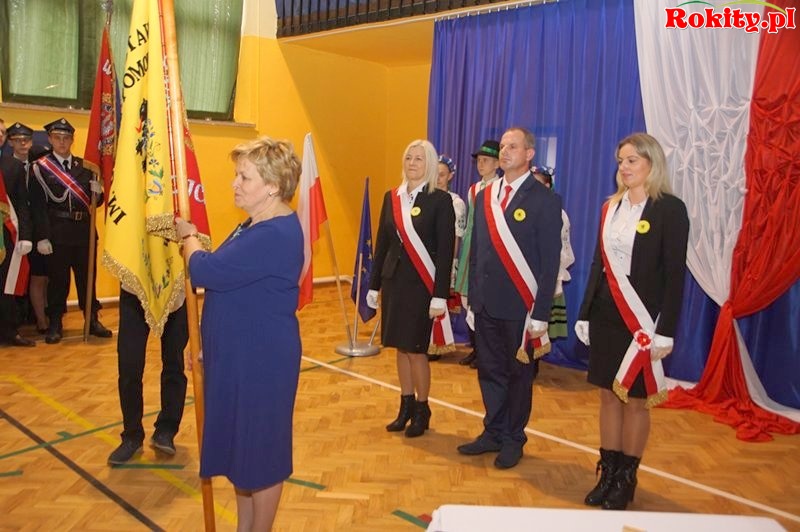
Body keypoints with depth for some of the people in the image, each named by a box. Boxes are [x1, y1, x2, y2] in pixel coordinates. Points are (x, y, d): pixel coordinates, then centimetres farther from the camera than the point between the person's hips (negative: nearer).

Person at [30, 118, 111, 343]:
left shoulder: (84, 166, 10)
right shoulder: (41, 167, -1)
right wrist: (42, 237, -12)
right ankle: (55, 324, 17)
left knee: (87, 276, 10)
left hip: (84, 231, 3)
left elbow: (96, 201, 13)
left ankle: (92, 320, 20)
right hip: (57, 232, -3)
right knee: (57, 279, 5)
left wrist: (98, 191, -11)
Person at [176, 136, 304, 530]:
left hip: (262, 360, -11)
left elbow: (206, 272, -25)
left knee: (261, 451, 8)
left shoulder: (276, 234, -25)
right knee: (242, 445, 21)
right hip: (238, 355, 11)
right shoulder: (257, 224, 10)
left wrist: (188, 238, -7)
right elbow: (226, 273, 18)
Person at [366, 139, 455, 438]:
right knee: (401, 347, 13)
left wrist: (440, 295, -14)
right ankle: (406, 406, 28)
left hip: (421, 285, -5)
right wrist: (374, 285, 9)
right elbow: (382, 243, 10)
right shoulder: (391, 197, 7)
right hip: (394, 281, 5)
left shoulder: (440, 200, -7)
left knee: (416, 349, 1)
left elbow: (445, 251, -10)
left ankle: (421, 411, 20)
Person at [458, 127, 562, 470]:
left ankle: (513, 440, 27)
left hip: (521, 306, -5)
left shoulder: (545, 200, -8)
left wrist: (540, 313, -13)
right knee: (490, 372, 14)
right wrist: (472, 297, 9)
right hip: (486, 303, 5)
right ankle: (493, 433, 31)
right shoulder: (484, 196, 9)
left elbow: (550, 262, -10)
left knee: (519, 374, 10)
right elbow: (476, 251, 12)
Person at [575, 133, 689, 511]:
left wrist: (664, 331, -14)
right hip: (605, 314, 5)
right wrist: (585, 313, 8)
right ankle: (607, 474, 24)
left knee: (636, 399, 6)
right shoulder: (611, 206, 9)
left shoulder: (670, 209, -7)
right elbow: (599, 263, 11)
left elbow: (674, 274, -10)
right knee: (609, 395, 11)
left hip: (641, 319, -5)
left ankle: (626, 480, 22)